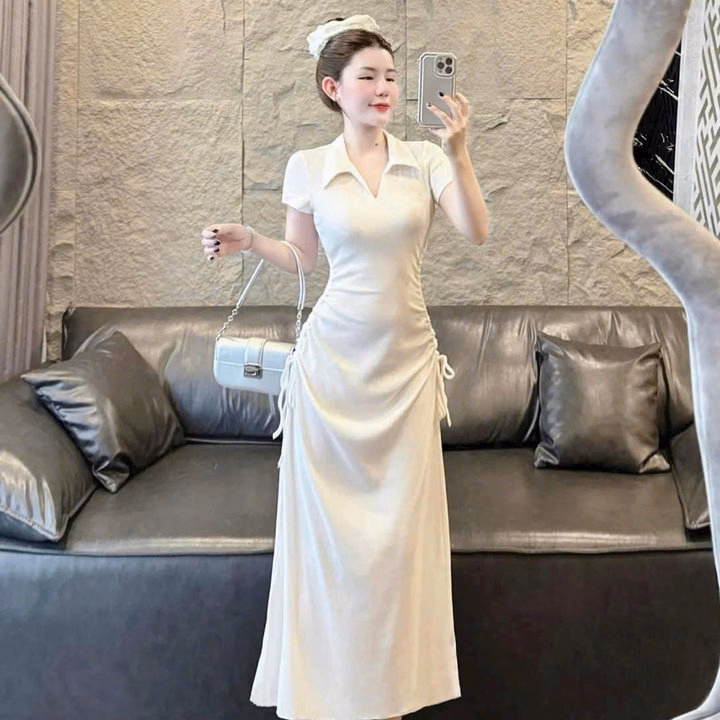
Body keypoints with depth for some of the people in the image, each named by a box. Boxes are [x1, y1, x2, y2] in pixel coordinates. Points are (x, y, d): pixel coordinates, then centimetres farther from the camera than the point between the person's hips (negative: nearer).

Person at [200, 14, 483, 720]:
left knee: (400, 518, 4)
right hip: (334, 355, -1)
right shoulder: (308, 167, 1)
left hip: (406, 356, 1)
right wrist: (247, 240, -3)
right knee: (329, 516, 3)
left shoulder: (423, 159, 2)